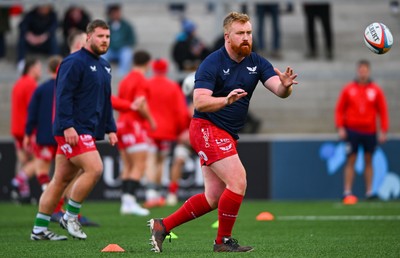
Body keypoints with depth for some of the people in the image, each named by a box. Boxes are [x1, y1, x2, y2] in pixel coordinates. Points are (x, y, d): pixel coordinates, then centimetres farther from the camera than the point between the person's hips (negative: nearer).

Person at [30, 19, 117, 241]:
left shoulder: (104, 66, 18)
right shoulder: (74, 62, -10)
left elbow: (106, 101, 26)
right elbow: (63, 96, -17)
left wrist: (110, 129, 19)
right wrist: (67, 126, -24)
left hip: (88, 131, 9)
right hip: (73, 131, -9)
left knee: (62, 179, 8)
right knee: (94, 168, -18)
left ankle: (40, 229, 10)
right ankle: (70, 216, -4)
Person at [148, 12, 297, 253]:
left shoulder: (257, 63, 3)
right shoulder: (212, 64, -15)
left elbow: (279, 91, -8)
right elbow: (199, 102, -23)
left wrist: (285, 85, -32)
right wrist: (227, 100, -40)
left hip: (227, 136, 8)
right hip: (208, 129, -8)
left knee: (213, 198, 10)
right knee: (238, 182, -18)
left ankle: (162, 226, 20)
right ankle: (223, 241, -4)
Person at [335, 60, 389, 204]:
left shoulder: (376, 90, 4)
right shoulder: (348, 89, 3)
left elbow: (383, 111, 4)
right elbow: (339, 109, 4)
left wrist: (383, 131, -2)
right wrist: (340, 128, -6)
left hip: (369, 131, 1)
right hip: (352, 131, -1)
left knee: (368, 161, 6)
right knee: (351, 161, -3)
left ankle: (369, 191, 10)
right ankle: (347, 192, -4)